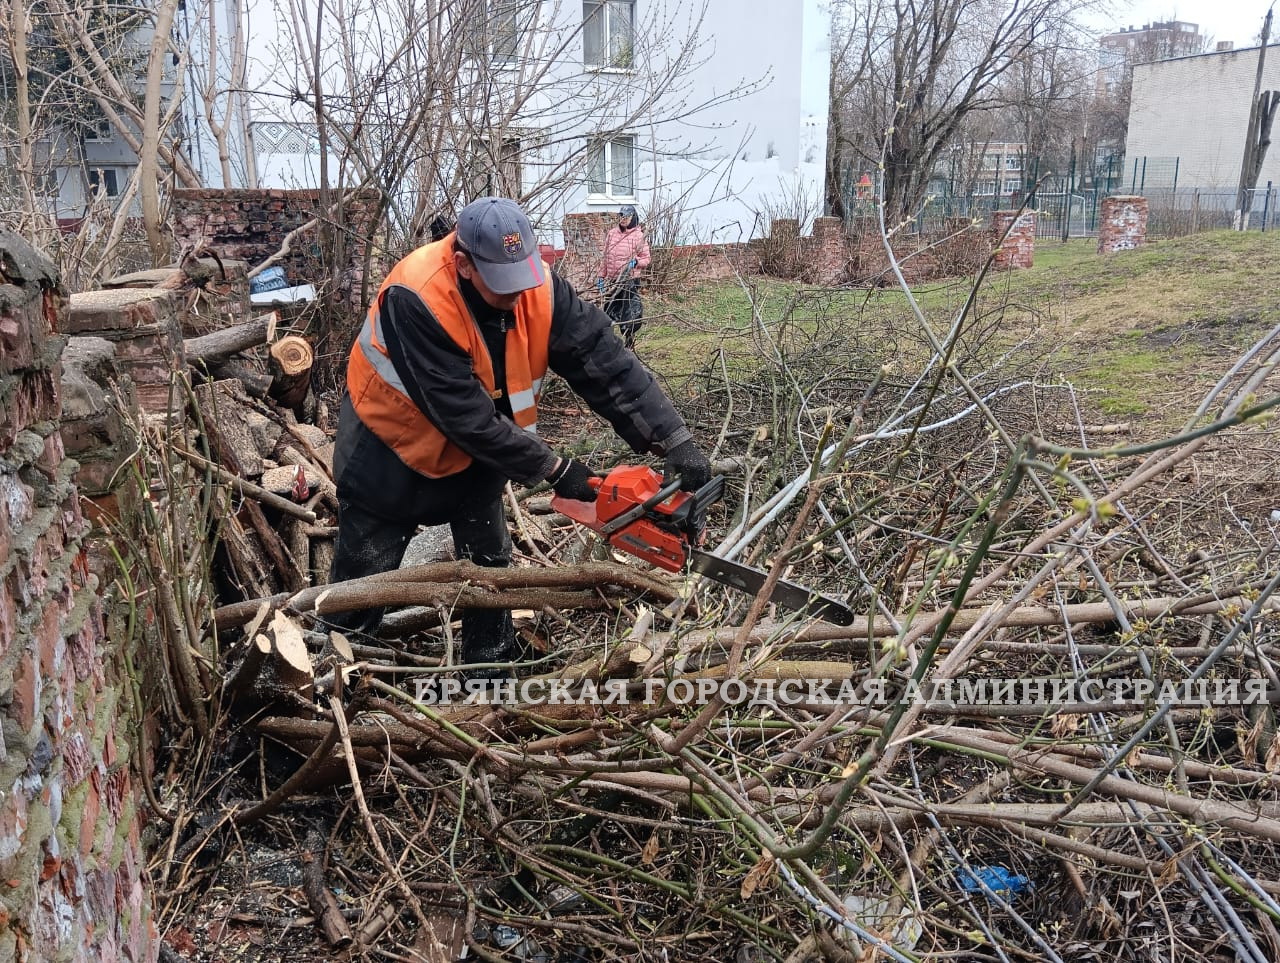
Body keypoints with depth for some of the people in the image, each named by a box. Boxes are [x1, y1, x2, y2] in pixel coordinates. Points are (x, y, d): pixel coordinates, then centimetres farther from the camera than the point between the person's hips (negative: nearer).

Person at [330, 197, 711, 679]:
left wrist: (675, 441, -35)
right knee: (365, 575, 8)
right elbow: (465, 413, -36)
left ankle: (491, 675, 26)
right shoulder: (417, 299, -37)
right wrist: (554, 469, -31)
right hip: (392, 444, -4)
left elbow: (605, 362, -26)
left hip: (475, 450, 5)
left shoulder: (538, 286, -22)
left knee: (489, 565, 9)